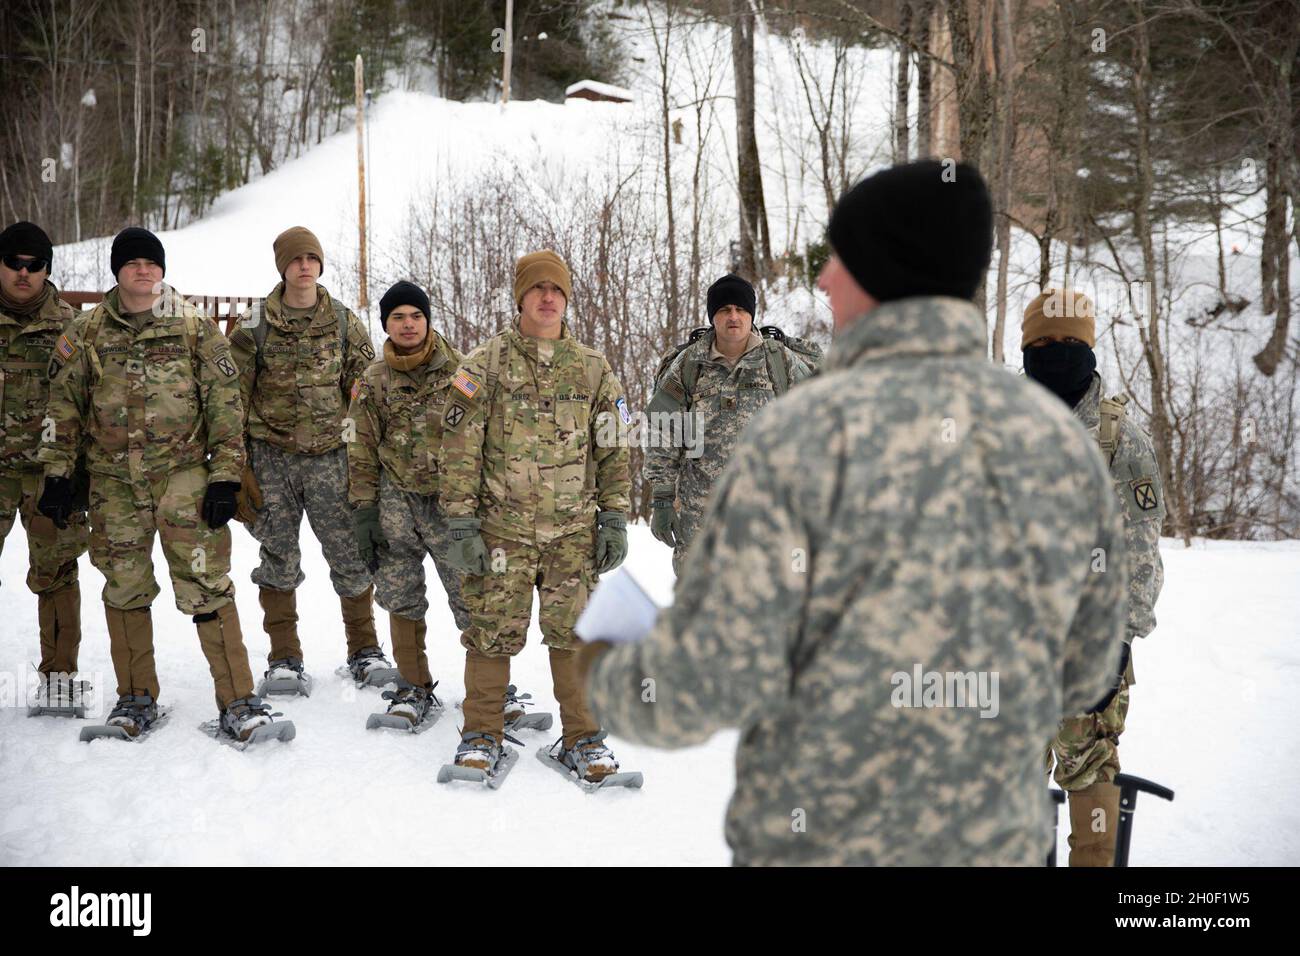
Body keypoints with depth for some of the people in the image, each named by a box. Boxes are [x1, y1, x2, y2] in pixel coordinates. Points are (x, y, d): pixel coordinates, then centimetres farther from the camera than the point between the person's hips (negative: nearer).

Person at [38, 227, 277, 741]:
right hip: (114, 480, 3)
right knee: (124, 590, 10)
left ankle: (237, 701, -2)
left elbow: (225, 406, 0)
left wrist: (225, 477, -5)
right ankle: (136, 698, 25)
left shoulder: (196, 328, 1)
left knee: (207, 586, -8)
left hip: (184, 474, -3)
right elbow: (63, 407, 12)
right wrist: (57, 474, 6)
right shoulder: (86, 332, 7)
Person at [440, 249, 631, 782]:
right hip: (502, 528, -2)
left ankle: (583, 739, 19)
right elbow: (460, 449, -2)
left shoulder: (593, 368, 9)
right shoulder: (484, 366, 1)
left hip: (574, 531, 2)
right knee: (493, 632, 3)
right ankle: (482, 735, 21)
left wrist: (615, 520, 6)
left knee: (574, 633, 5)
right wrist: (461, 524, -7)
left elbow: (613, 451, 11)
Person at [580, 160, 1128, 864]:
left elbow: (706, 681, -20)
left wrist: (607, 680, 2)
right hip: (999, 838, 4)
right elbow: (1078, 671, 5)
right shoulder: (1063, 438, -5)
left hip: (818, 842, -4)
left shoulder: (802, 433, -20)